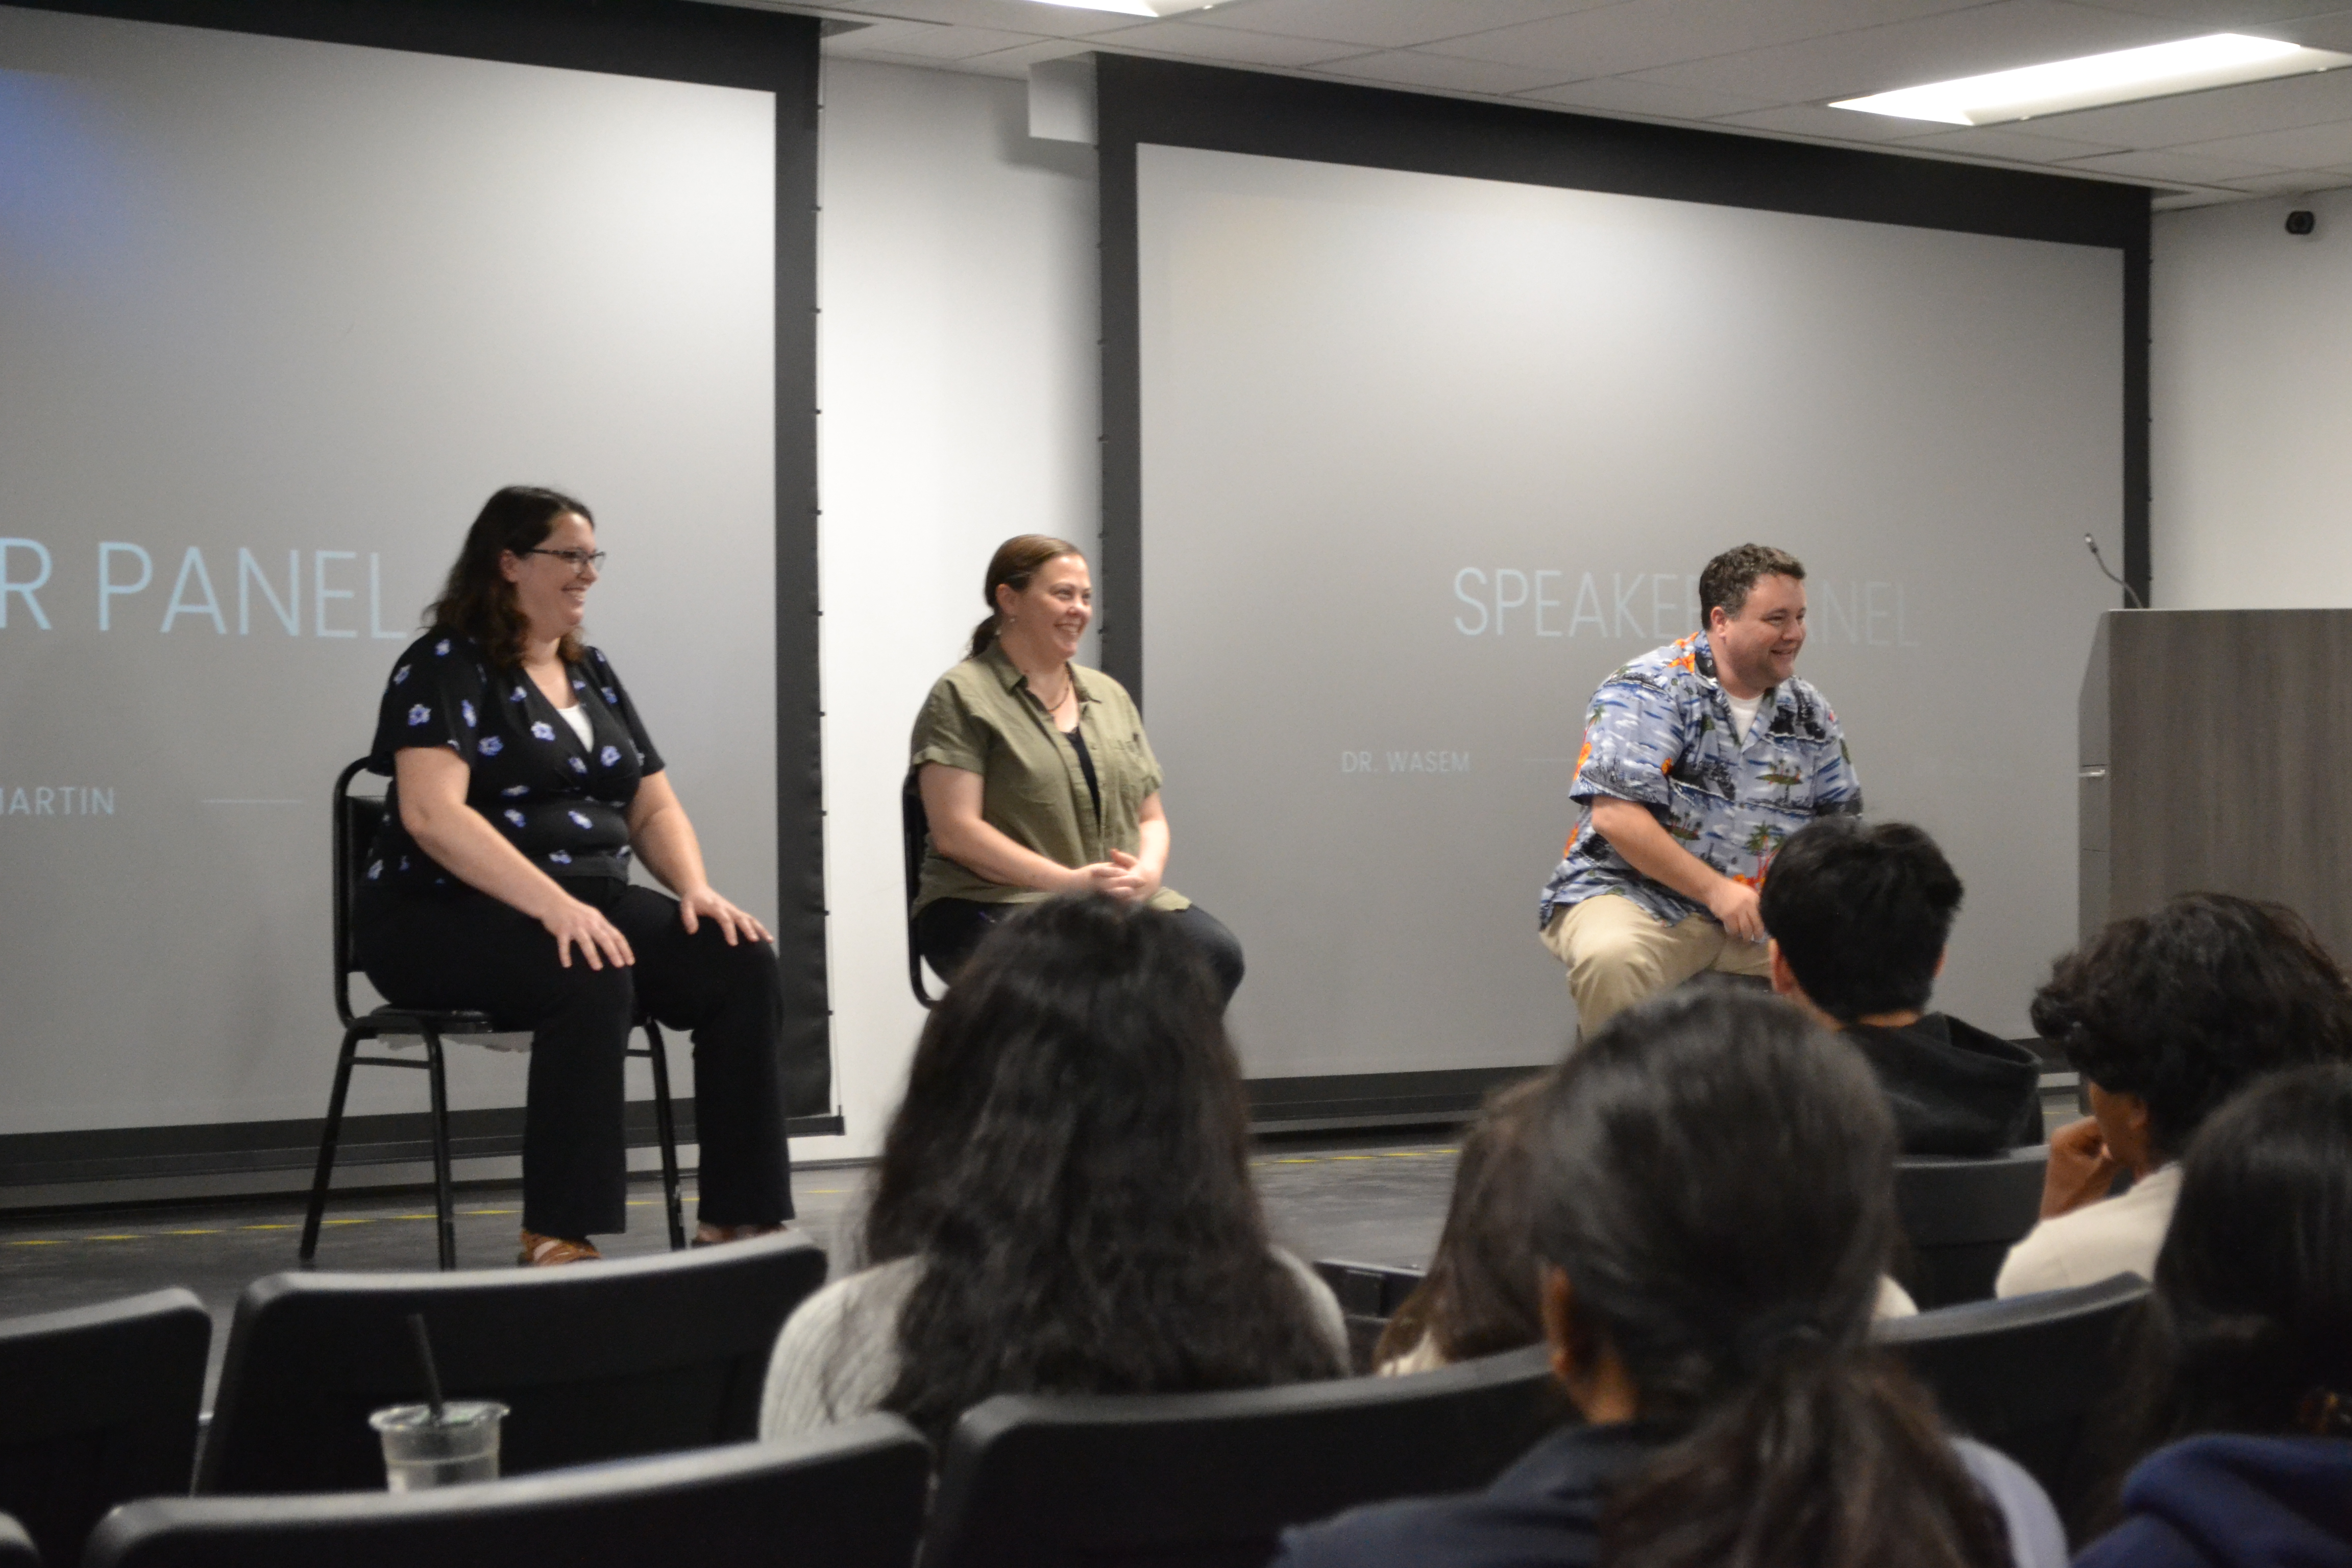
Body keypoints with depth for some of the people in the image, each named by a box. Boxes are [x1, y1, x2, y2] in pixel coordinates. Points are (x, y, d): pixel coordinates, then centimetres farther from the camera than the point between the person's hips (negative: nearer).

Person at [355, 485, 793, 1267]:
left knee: (743, 963, -16)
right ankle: (558, 1237, -31)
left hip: (590, 902, 7)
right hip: (444, 914, -7)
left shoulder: (591, 674, 17)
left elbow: (654, 807, 18)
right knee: (593, 976, -36)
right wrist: (553, 904, -30)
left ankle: (739, 1220, -17)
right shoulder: (445, 667, -7)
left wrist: (696, 889, -4)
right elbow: (432, 814, -21)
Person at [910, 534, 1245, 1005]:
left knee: (1216, 954, -24)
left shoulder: (1109, 696, 21)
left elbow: (1151, 819, 21)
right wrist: (1072, 881, -17)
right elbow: (955, 832, -10)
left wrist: (1148, 870, -4)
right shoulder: (962, 697, 0)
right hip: (992, 904, -6)